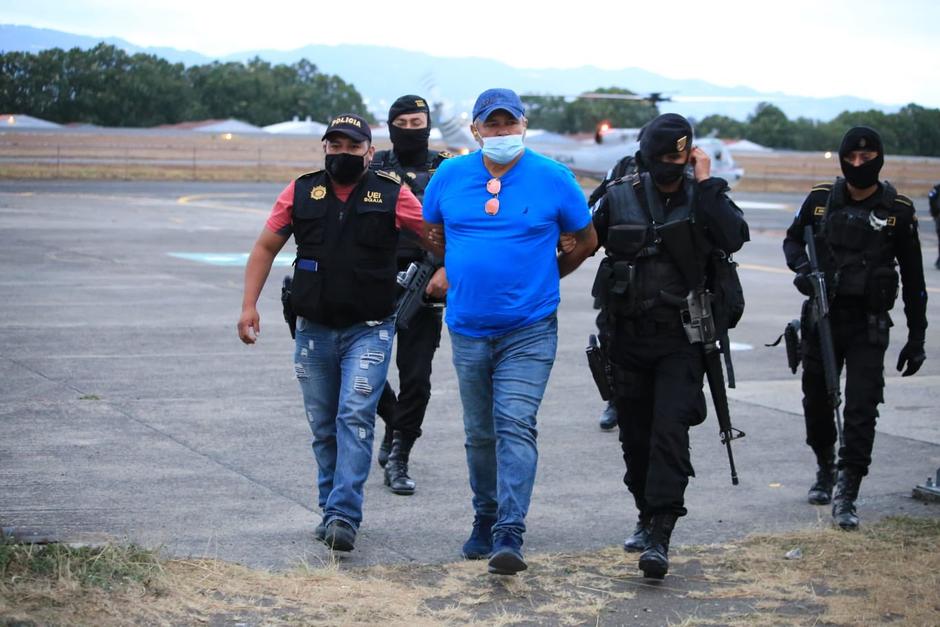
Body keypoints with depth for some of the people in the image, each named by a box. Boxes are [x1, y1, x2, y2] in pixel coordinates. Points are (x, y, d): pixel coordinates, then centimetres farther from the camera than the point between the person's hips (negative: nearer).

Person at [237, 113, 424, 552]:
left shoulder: (392, 195, -3)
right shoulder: (300, 193, 4)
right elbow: (265, 248, 9)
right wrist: (249, 305, 0)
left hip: (369, 330, -3)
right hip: (314, 330, 3)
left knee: (355, 417, -15)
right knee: (324, 426, 10)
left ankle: (343, 516, -17)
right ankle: (331, 511, 22)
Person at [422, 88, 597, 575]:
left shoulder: (553, 178, -4)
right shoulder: (449, 176, 3)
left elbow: (586, 239, 8)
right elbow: (432, 231, 20)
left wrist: (546, 276, 9)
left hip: (529, 330, -3)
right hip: (468, 328, 3)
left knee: (516, 426, -14)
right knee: (480, 433, 13)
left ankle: (509, 536, -18)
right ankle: (485, 520, 28)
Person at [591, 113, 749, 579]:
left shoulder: (704, 198, -1)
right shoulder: (619, 197, 3)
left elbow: (734, 238, -19)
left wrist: (705, 183, -17)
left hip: (680, 339, -3)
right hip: (628, 336, 3)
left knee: (670, 431, -14)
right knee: (635, 435, 12)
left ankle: (659, 537, -14)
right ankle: (647, 516, 32)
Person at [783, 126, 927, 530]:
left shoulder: (898, 210, -3)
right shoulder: (821, 199, 2)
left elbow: (913, 277, 3)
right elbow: (792, 239, 17)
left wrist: (916, 338, 2)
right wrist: (800, 266, -7)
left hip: (869, 325, -3)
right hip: (821, 316, 3)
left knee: (862, 409, -10)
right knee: (817, 400, 14)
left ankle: (846, 497, -9)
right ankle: (825, 468, 39)